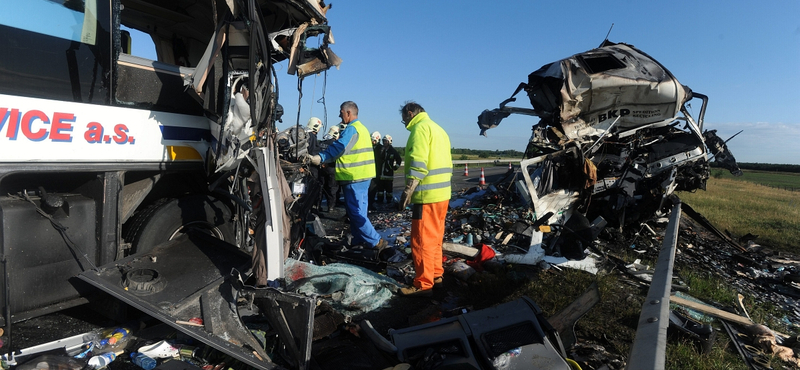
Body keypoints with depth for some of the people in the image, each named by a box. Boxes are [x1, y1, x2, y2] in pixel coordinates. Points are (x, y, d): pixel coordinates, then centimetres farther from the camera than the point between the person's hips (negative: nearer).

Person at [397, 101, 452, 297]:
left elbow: (418, 165, -21)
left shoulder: (420, 128, -9)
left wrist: (407, 192, -21)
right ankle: (436, 274, 28)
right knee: (435, 238, 18)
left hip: (427, 195, -10)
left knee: (422, 241, -3)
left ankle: (423, 285, 3)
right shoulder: (438, 129, 20)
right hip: (443, 194, 10)